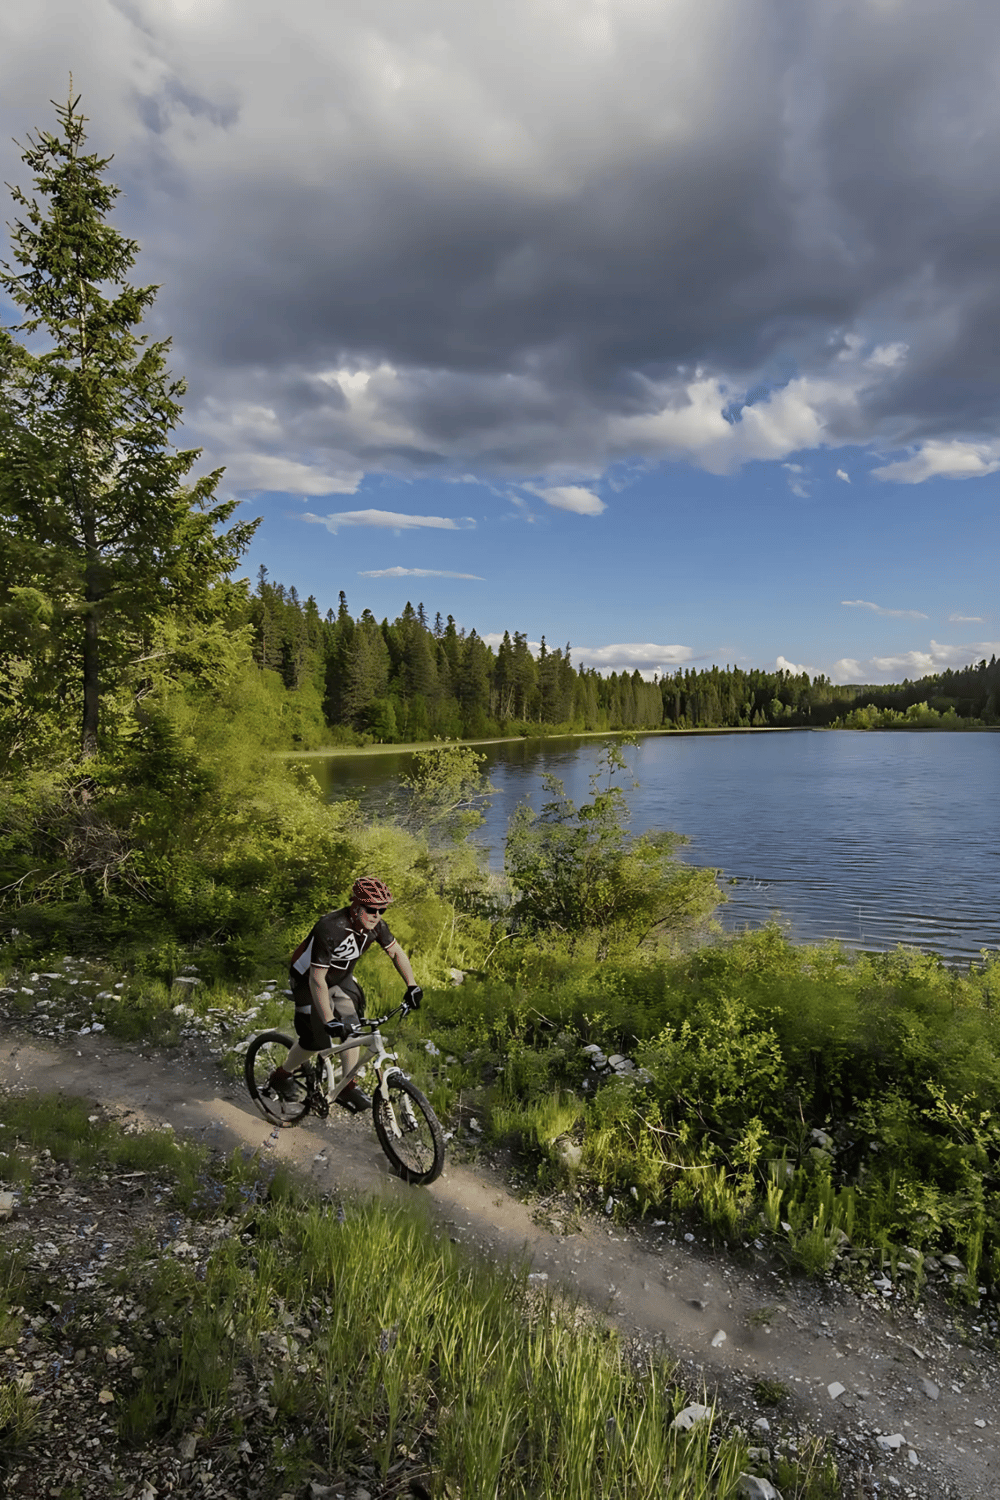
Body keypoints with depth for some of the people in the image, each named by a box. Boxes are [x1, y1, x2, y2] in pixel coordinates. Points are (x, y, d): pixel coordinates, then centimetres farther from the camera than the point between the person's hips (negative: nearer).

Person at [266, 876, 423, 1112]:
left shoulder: (375, 925, -18)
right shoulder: (330, 929, -38)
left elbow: (396, 952, -1)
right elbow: (317, 980, -35)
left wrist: (412, 986, -7)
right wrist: (329, 1021, -35)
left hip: (340, 978, 6)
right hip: (308, 980, -6)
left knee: (351, 1028, -3)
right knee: (317, 1039, -6)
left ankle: (348, 1086, 10)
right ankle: (281, 1075, 19)